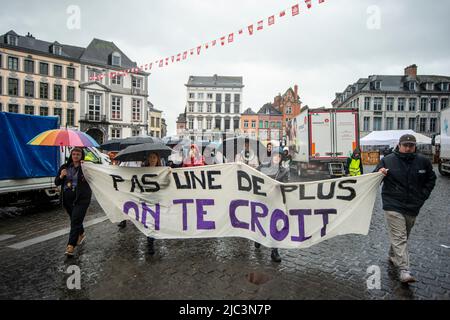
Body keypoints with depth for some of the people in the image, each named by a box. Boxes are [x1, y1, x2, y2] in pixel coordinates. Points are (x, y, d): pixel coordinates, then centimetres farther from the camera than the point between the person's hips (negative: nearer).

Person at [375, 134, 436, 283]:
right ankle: (404, 270, -8)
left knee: (403, 236, 19)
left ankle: (393, 256, 39)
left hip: (413, 207, 4)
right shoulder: (387, 160, -7)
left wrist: (423, 195, 8)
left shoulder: (423, 162, 3)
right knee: (399, 237, -8)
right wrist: (379, 174, -24)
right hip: (393, 206, -4)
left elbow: (431, 179, 18)